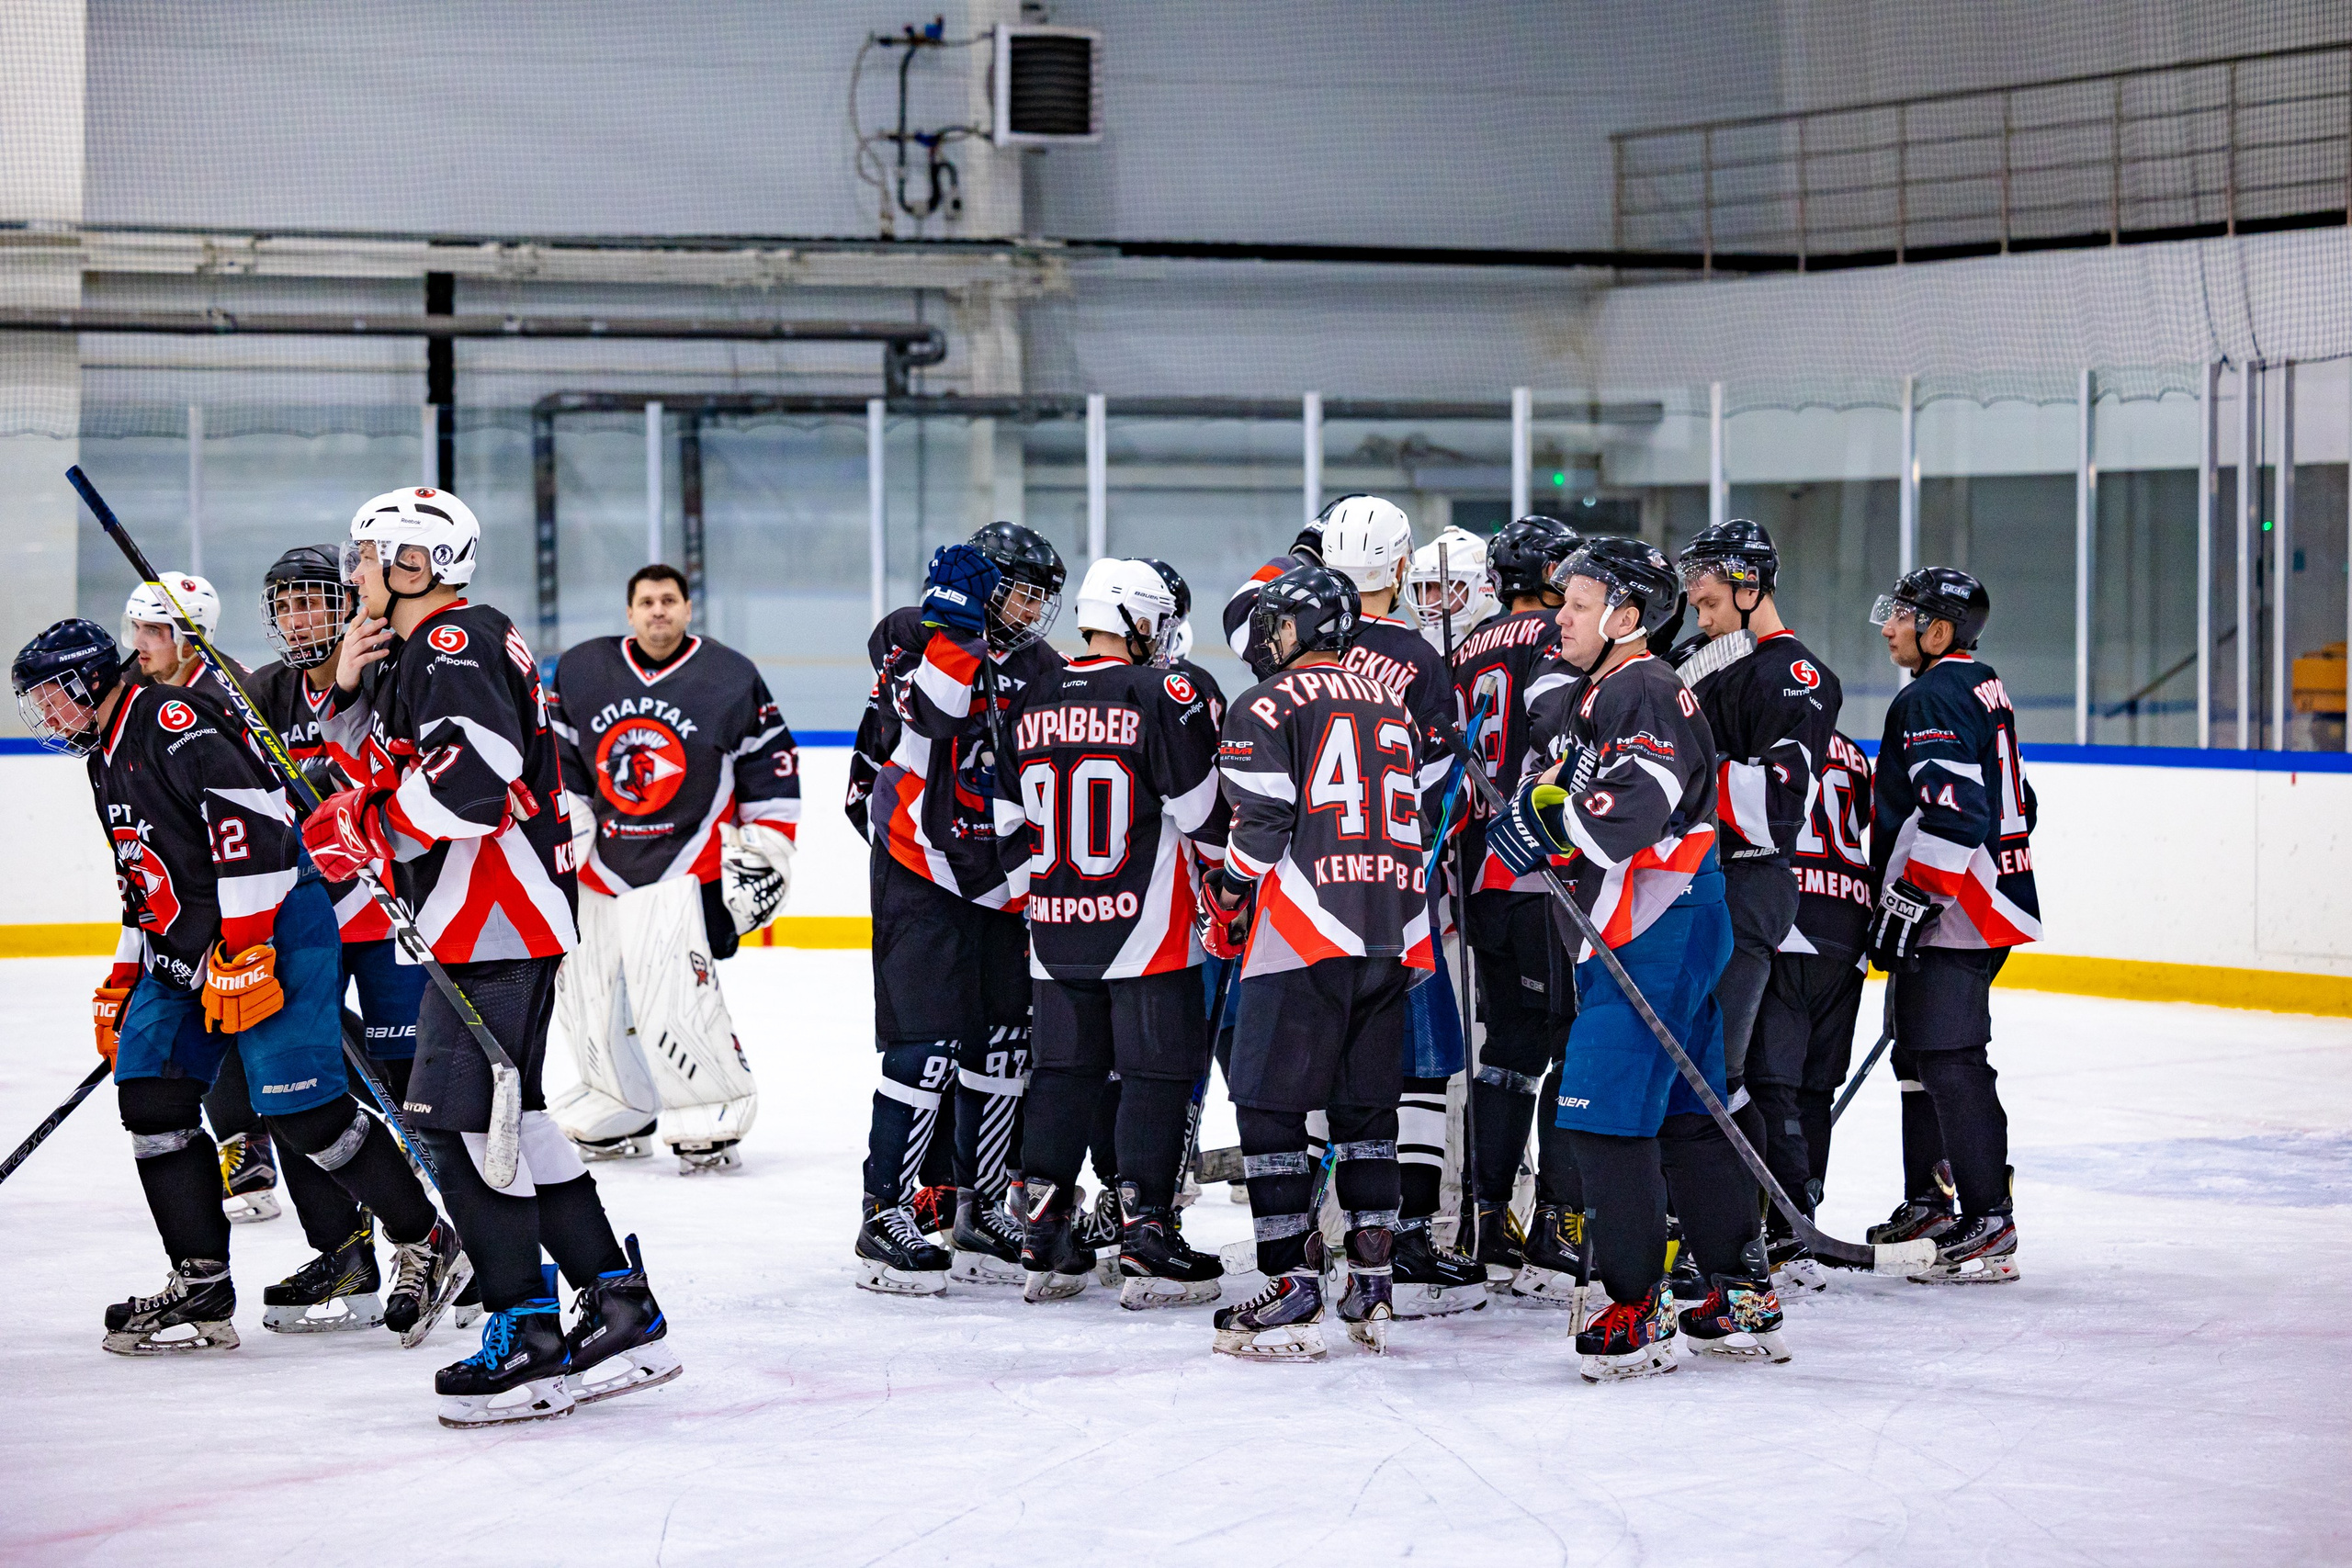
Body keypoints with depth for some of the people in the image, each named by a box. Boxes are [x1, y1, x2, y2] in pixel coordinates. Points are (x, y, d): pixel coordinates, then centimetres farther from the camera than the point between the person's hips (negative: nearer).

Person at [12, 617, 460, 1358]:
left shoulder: (171, 721, -12)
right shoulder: (108, 761, 21)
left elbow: (252, 819, -23)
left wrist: (242, 948, -25)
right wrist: (123, 983, 28)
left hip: (272, 930, -10)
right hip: (187, 957, 10)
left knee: (302, 1110, -13)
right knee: (149, 1092, -2)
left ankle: (427, 1243, 2)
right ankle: (202, 1286, 1)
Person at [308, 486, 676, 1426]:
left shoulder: (456, 646, -14)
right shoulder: (412, 655, 20)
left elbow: (477, 771, -28)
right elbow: (374, 764, 23)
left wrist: (367, 826, -16)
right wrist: (349, 691, 6)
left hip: (498, 920, -11)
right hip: (482, 922, 11)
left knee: (461, 1118, -11)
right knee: (507, 1118, 13)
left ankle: (528, 1339, -9)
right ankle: (620, 1311, 16)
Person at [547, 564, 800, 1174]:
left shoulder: (733, 678, -2)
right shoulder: (581, 672, 6)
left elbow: (772, 771, 1)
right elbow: (557, 763, 13)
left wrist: (764, 857, -2)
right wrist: (559, 838, 6)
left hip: (689, 867, -5)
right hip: (601, 866, 5)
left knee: (672, 992, -19)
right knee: (588, 991, 6)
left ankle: (713, 1120, -9)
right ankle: (621, 1117, 24)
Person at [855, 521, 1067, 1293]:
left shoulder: (1042, 671, 11)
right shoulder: (919, 635, -9)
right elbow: (930, 711, -25)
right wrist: (957, 626, -24)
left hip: (1000, 881, 7)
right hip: (919, 876, -7)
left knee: (1005, 1041, 9)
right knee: (927, 1044, -12)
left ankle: (982, 1211, 20)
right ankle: (885, 1215, -7)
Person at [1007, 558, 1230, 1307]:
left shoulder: (1031, 704, 8)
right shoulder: (1163, 694, -10)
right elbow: (1204, 807, -9)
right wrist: (1221, 858, 11)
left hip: (1057, 929, 6)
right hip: (1145, 926, -6)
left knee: (1062, 1071, 13)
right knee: (1157, 1072, -1)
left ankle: (1044, 1244, 15)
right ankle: (1146, 1243, -4)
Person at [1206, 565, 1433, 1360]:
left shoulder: (1264, 708, -2)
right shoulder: (1396, 708, 19)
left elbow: (1262, 824, -9)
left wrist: (1227, 901, 5)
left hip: (1302, 935, -6)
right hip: (1394, 936, 7)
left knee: (1270, 1106, -2)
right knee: (1367, 1108, 13)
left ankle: (1291, 1292, -6)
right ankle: (1372, 1287, 11)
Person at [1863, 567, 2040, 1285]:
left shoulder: (1932, 699, -15)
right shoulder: (1985, 690, 18)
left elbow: (1950, 810, -27)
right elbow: (2014, 803, 25)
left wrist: (1906, 901, -22)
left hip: (1953, 918, -11)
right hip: (1986, 901, 11)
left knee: (1949, 1062, -14)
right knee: (1921, 1055, 20)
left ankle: (1989, 1225, -17)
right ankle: (1927, 1202, 31)